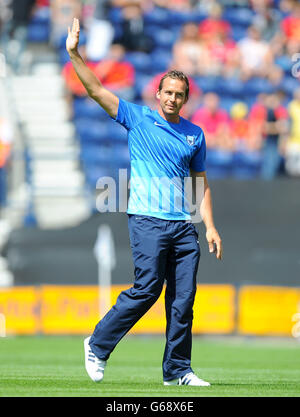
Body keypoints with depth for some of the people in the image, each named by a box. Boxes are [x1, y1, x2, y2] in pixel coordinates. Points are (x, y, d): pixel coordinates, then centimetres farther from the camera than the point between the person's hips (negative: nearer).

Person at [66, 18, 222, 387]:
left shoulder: (194, 134, 15)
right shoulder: (137, 118, 5)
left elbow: (201, 183, 19)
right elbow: (96, 90, -2)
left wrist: (210, 228, 12)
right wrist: (74, 54, -12)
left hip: (184, 225, 4)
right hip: (147, 220, -4)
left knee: (183, 298, 0)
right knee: (147, 289, -11)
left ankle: (177, 370, 7)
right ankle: (98, 345, 6)